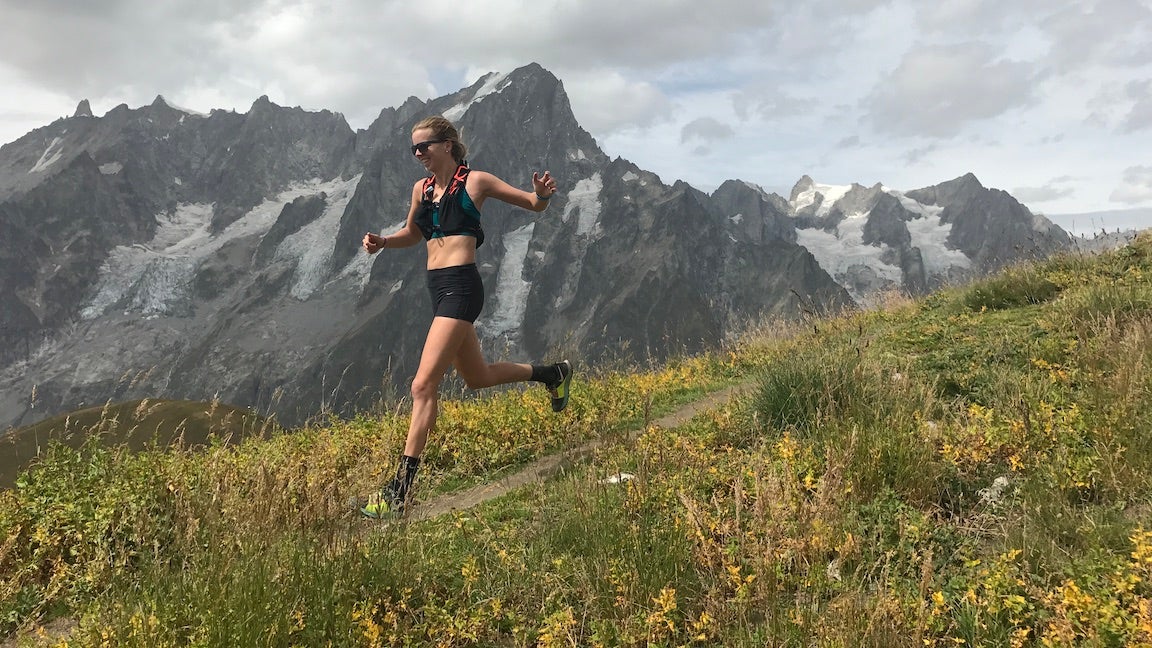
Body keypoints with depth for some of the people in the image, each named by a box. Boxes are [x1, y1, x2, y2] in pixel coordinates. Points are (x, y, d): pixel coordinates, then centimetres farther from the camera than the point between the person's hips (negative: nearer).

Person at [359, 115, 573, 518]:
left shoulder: (475, 182, -2)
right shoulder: (421, 189, 15)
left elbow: (536, 205, 5)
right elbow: (413, 235, 30)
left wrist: (542, 194, -19)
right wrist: (381, 242, 9)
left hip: (461, 287, -8)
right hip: (438, 289, 8)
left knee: (423, 386, -15)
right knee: (477, 378, 21)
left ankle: (400, 489, -13)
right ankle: (552, 374, 43)